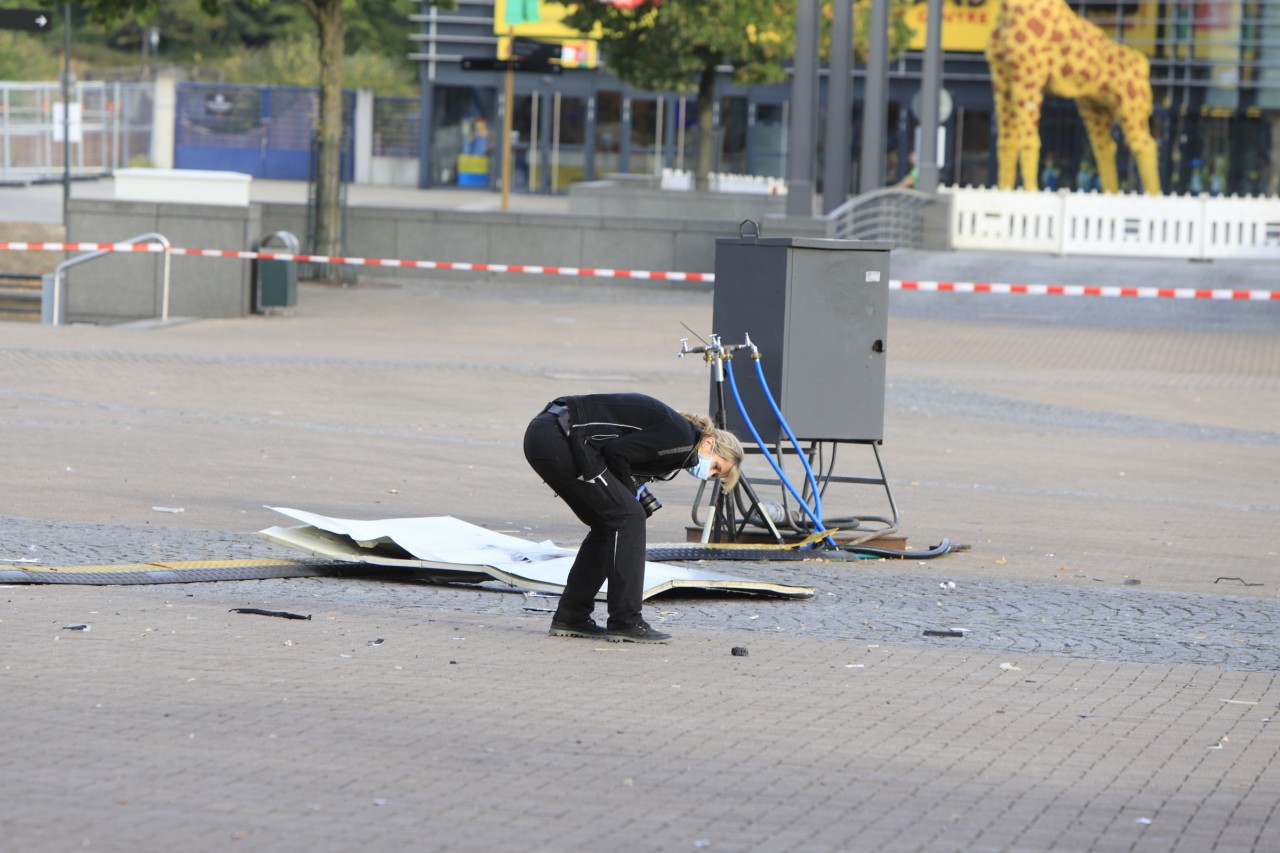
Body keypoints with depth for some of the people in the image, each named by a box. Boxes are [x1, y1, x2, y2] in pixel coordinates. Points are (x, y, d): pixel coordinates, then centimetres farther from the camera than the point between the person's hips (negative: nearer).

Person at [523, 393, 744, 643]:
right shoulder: (680, 437, -7)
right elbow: (617, 452, -13)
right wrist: (633, 490, 2)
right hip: (559, 439, -10)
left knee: (608, 524, 16)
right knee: (627, 517, -5)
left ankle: (571, 618, 17)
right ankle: (625, 622, -3)